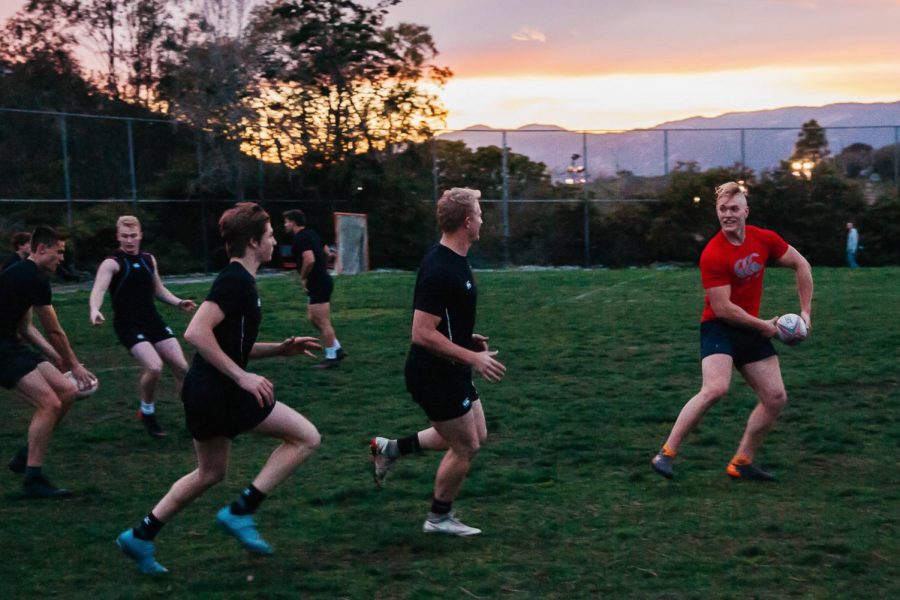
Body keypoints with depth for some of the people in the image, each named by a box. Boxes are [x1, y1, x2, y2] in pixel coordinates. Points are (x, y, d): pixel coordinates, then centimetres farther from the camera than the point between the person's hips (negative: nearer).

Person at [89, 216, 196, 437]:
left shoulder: (149, 259, 9)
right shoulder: (112, 263, -11)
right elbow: (99, 289, -28)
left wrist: (179, 303, 8)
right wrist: (95, 310, -48)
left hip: (153, 321, 6)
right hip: (128, 325, -6)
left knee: (181, 367, 1)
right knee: (154, 367, -24)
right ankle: (147, 412, 3)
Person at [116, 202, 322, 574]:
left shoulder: (237, 280, 16)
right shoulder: (235, 280, -15)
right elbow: (196, 333, -25)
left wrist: (280, 349, 13)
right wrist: (242, 376, -23)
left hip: (203, 394, 10)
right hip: (220, 393, -10)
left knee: (211, 473, 24)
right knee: (306, 436, -5)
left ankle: (141, 536, 26)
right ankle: (241, 512, -4)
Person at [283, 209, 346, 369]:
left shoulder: (300, 238, -16)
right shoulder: (311, 234, 13)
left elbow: (310, 260, -28)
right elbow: (326, 252, 23)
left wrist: (303, 278, -13)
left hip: (318, 284, -10)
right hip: (322, 280, 10)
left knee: (323, 322, -3)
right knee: (314, 318, 17)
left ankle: (331, 357, 4)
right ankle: (337, 350, 19)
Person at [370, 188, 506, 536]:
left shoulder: (453, 262, 6)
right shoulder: (440, 270, -26)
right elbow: (422, 334, -28)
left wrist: (467, 338, 12)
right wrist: (474, 358, -24)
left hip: (451, 373, 10)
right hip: (435, 376, -10)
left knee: (475, 436, 19)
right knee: (465, 448, 3)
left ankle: (392, 448, 25)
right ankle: (439, 518, 22)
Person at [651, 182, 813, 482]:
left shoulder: (764, 239, -2)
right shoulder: (712, 255, -20)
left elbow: (800, 265, 12)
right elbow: (723, 308, -20)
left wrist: (805, 311, 7)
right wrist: (763, 325, -11)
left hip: (751, 330, 7)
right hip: (719, 327, -7)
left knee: (776, 397, 2)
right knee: (715, 388, -28)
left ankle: (742, 462, 15)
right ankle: (666, 453, -19)